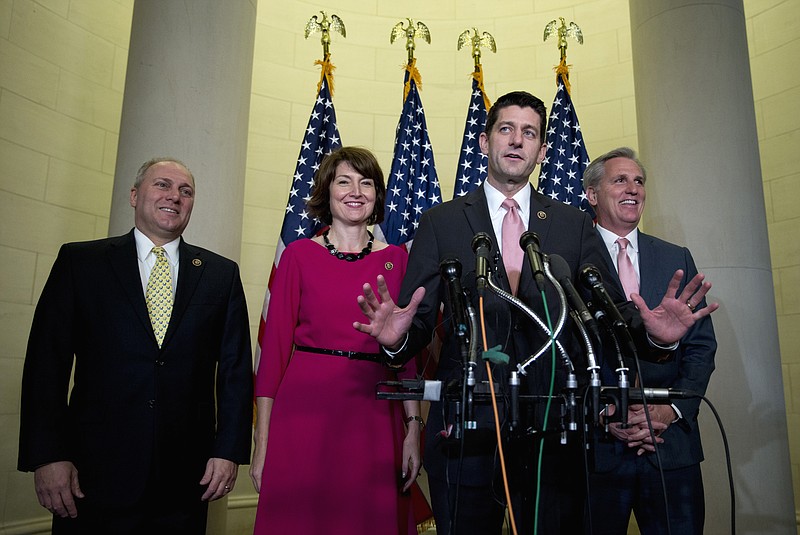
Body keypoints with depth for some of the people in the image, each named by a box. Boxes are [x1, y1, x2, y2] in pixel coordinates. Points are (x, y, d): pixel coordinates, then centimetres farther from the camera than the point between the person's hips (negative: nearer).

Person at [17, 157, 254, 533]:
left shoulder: (221, 274, 6)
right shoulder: (79, 261, 4)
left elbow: (236, 368, 3)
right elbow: (47, 361, -1)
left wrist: (229, 450, -3)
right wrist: (47, 455, -7)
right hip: (93, 474, -1)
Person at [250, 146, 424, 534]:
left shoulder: (396, 259, 9)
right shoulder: (299, 255, 3)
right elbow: (274, 347, 0)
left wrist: (414, 429, -1)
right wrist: (262, 443, -5)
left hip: (375, 418, 2)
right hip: (305, 412, -2)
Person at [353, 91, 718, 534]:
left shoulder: (574, 224, 9)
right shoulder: (441, 222, 4)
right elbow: (421, 318, -1)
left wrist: (652, 332, -17)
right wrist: (398, 336, -22)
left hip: (554, 427, 2)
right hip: (466, 426, -1)